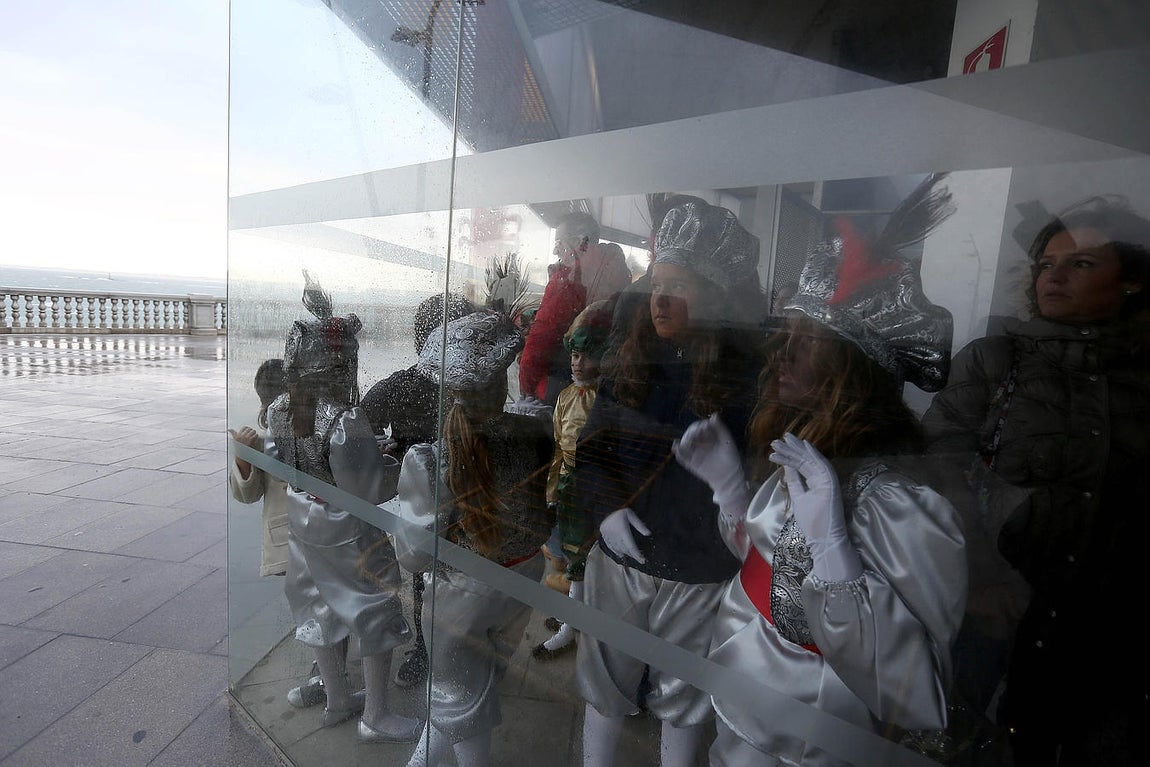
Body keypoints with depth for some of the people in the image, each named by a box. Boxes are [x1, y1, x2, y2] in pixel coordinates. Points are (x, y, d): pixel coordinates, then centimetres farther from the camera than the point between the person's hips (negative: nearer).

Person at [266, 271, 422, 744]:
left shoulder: (280, 409, -9)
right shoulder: (346, 423, -33)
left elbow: (276, 465, 6)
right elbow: (368, 493, -26)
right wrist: (401, 463, -13)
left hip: (303, 522, 7)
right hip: (348, 533, -7)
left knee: (323, 609, 24)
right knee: (376, 616, 13)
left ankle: (337, 700, 45)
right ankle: (374, 718, 30)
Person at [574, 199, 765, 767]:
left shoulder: (752, 378, -14)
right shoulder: (631, 364, -3)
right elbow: (591, 448, 3)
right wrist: (604, 508, -11)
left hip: (697, 575, -2)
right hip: (619, 558, 3)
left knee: (682, 695, 22)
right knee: (604, 682, 22)